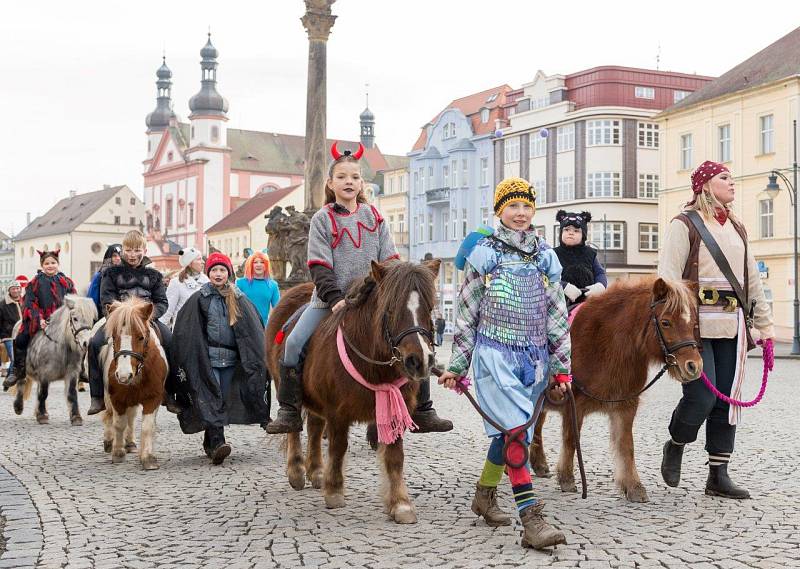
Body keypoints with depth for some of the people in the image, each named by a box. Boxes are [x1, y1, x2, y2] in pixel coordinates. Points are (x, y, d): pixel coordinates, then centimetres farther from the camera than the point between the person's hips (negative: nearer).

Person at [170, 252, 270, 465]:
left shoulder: (239, 300, 8)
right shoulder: (199, 299, 3)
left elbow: (253, 331, 7)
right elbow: (185, 332, 2)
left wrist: (255, 364, 0)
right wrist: (184, 364, -4)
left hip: (231, 359, 3)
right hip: (207, 358, -3)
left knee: (224, 401, 6)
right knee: (211, 400, -13)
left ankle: (210, 443, 19)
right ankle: (217, 443, -22)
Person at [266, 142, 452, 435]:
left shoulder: (374, 216, 8)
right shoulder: (322, 219, 0)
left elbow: (390, 261, 6)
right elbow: (319, 267, -7)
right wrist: (335, 299, -19)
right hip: (331, 300, -2)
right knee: (294, 342, -19)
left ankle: (423, 411, 2)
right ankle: (289, 412, -8)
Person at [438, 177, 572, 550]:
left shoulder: (546, 257, 10)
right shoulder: (484, 254, 0)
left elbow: (558, 316, 12)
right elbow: (466, 314, 3)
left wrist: (562, 365, 8)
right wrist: (456, 365, 1)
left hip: (534, 357, 4)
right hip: (496, 355, -4)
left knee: (508, 432, 13)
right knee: (517, 430, -16)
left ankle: (485, 494, 35)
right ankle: (531, 520, -19)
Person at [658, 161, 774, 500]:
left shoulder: (737, 228, 19)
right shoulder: (685, 224, -2)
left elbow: (752, 279, 21)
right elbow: (668, 276, -11)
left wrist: (765, 324, 17)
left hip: (732, 326, 6)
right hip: (696, 325, -6)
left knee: (726, 400, 5)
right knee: (701, 396, -10)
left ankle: (718, 475, 13)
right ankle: (675, 446, 19)